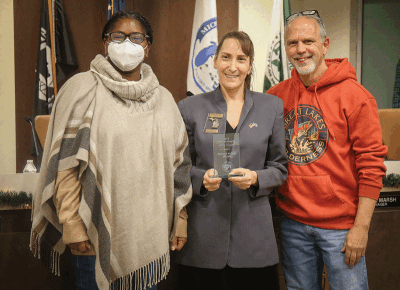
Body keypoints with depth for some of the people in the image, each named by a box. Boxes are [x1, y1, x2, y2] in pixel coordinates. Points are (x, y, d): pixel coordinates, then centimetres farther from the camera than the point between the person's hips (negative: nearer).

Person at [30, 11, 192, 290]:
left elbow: (178, 166, 11)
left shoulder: (163, 99, 10)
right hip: (98, 232, -3)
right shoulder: (83, 89, -2)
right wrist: (72, 226, -11)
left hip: (150, 233, 4)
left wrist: (179, 222, 10)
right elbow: (65, 163, -7)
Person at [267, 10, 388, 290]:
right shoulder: (277, 95, 3)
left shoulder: (353, 94, -8)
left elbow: (371, 165, -10)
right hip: (293, 222, 4)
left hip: (341, 226, -3)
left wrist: (361, 227, -12)